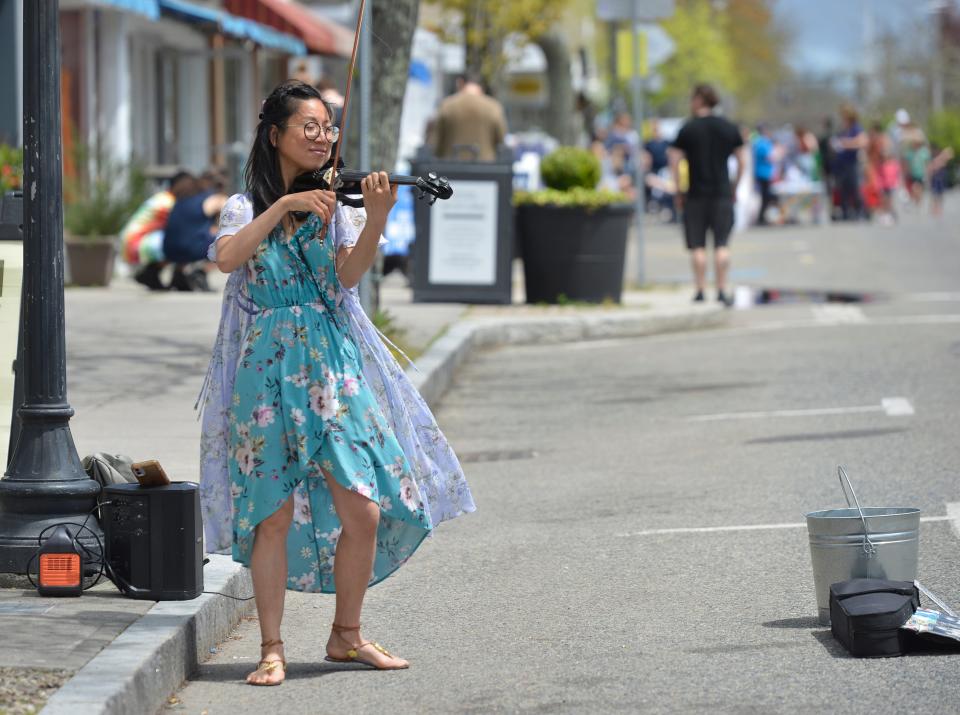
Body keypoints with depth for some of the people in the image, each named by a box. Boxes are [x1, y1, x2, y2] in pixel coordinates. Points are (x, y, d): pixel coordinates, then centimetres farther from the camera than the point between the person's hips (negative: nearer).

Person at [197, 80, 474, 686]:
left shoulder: (334, 205, 10)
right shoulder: (247, 207, 5)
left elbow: (349, 275, -6)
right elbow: (227, 256, -16)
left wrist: (376, 219, -22)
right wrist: (286, 205, -21)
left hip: (334, 369, 3)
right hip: (269, 370, -2)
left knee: (364, 512, -4)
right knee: (275, 516, -4)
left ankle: (347, 636, 14)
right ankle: (272, 649, 5)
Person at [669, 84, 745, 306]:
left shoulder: (688, 129, -3)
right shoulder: (730, 128, 5)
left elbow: (674, 161, -6)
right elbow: (741, 161, 7)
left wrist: (679, 191, 2)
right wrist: (735, 188, 16)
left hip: (696, 194, -2)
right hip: (723, 192, 2)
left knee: (697, 246, 3)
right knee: (721, 244, 3)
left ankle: (700, 290, 1)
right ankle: (722, 291, -2)